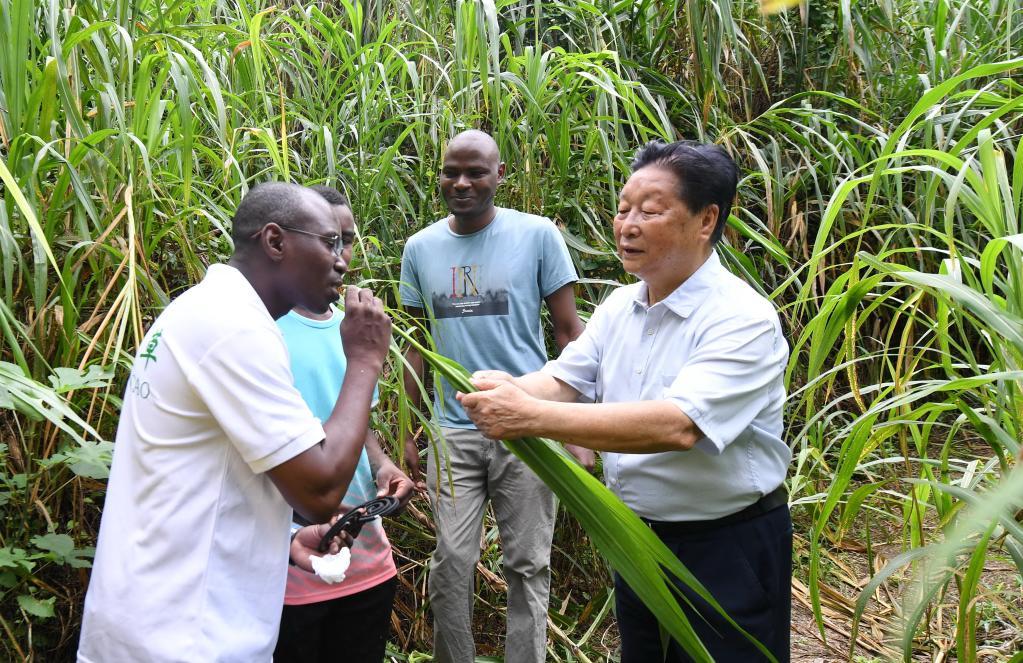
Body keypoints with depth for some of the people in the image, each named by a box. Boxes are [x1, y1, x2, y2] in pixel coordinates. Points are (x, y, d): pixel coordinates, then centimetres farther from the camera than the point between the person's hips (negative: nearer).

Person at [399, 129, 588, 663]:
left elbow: (568, 331, 0)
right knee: (451, 566, 6)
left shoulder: (538, 235, -3)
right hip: (453, 432, 2)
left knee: (527, 565, 7)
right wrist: (407, 432, 11)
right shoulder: (420, 248, 6)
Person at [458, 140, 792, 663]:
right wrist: (506, 388, -26)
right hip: (638, 537, 7)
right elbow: (561, 380, -2)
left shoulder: (743, 320, -22)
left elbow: (677, 425, -34)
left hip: (726, 550, -7)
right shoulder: (619, 306, 3)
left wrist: (532, 416, -38)